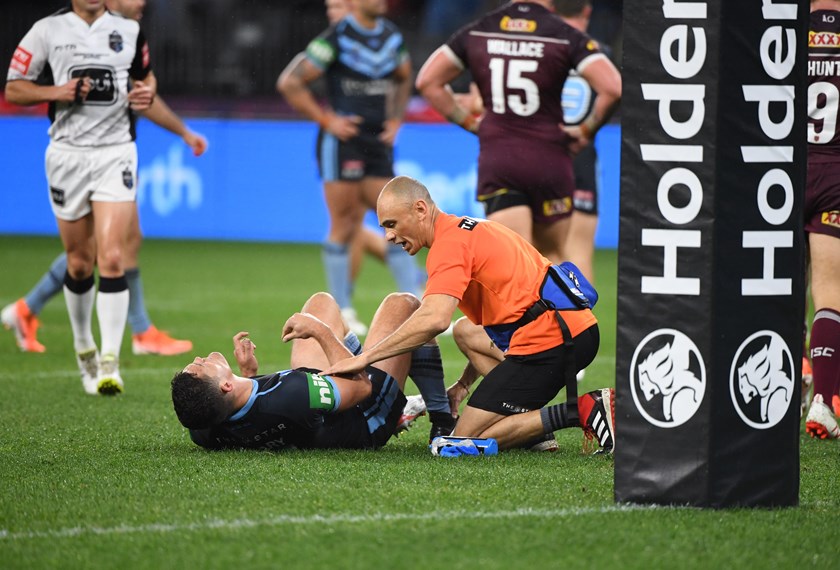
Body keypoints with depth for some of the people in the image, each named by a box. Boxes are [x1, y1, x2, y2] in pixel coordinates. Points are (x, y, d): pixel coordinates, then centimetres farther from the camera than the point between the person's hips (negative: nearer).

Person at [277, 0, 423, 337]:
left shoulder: (391, 36, 9)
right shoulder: (336, 38, -10)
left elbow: (403, 79, 29)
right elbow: (289, 83, -10)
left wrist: (395, 120, 14)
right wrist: (326, 120, -11)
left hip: (378, 142, 6)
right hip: (342, 142, -6)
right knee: (344, 227, -2)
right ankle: (341, 311, 6)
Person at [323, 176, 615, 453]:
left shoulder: (450, 242, -9)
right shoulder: (474, 229, 22)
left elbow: (434, 319, -25)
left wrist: (364, 358, -23)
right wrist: (464, 384, 27)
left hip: (547, 338, -10)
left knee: (466, 439, -4)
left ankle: (582, 411, -14)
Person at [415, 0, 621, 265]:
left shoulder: (476, 32, 5)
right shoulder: (567, 36, -6)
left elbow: (427, 81, 8)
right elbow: (612, 88, -16)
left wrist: (469, 122, 11)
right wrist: (586, 131, 0)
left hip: (495, 161, 1)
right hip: (549, 160, -1)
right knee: (550, 258, 16)